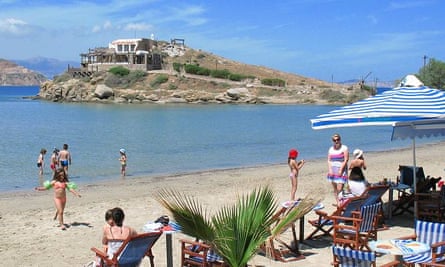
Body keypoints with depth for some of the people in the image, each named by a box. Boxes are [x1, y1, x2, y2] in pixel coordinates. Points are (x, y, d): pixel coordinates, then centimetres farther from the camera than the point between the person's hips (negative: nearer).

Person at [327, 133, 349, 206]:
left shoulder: (344, 148, -3)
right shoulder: (331, 149, 11)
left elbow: (346, 160, -9)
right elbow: (329, 160, 9)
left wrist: (340, 170, -15)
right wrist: (330, 169, -5)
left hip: (341, 170, -5)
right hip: (333, 171, 5)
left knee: (339, 189, -13)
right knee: (335, 188, 6)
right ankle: (337, 202, 13)